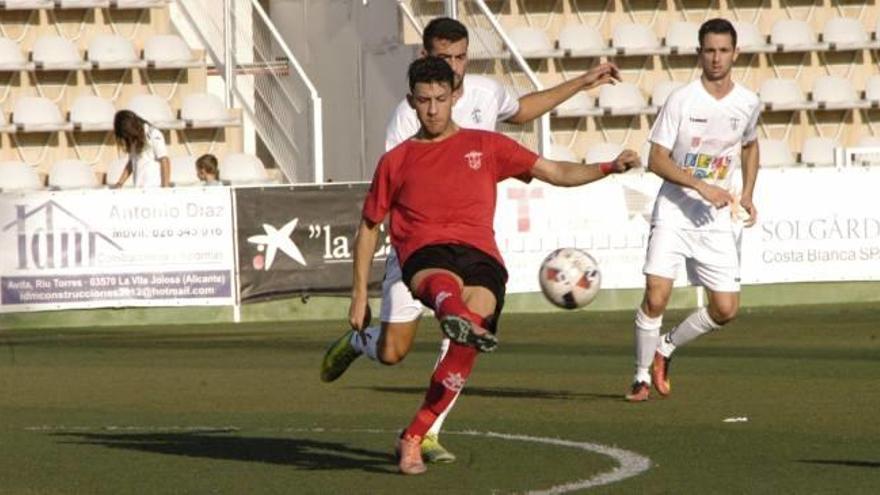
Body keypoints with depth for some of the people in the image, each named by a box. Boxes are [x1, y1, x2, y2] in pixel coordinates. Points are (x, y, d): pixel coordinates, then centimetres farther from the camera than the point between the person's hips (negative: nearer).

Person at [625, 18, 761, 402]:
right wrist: (701, 186, -21)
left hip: (719, 219, 4)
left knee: (725, 310, -2)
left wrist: (747, 196, 13)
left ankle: (667, 347, 24)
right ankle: (642, 376, 4)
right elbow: (656, 159, -10)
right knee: (656, 297, -15)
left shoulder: (748, 103, 3)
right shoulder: (681, 100, -10)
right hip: (674, 211, -4)